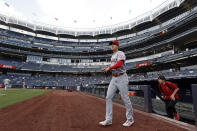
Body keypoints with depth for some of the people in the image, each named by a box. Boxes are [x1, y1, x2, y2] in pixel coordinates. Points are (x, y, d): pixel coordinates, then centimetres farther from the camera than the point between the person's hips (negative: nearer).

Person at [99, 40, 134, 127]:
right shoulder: (112, 56, 19)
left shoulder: (120, 53, -7)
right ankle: (108, 120, 12)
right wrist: (107, 69, 8)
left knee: (125, 99, 0)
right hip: (114, 78, 8)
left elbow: (119, 64, -24)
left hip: (121, 78, -8)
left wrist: (109, 68, -20)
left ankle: (130, 119, 20)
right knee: (108, 97, 3)